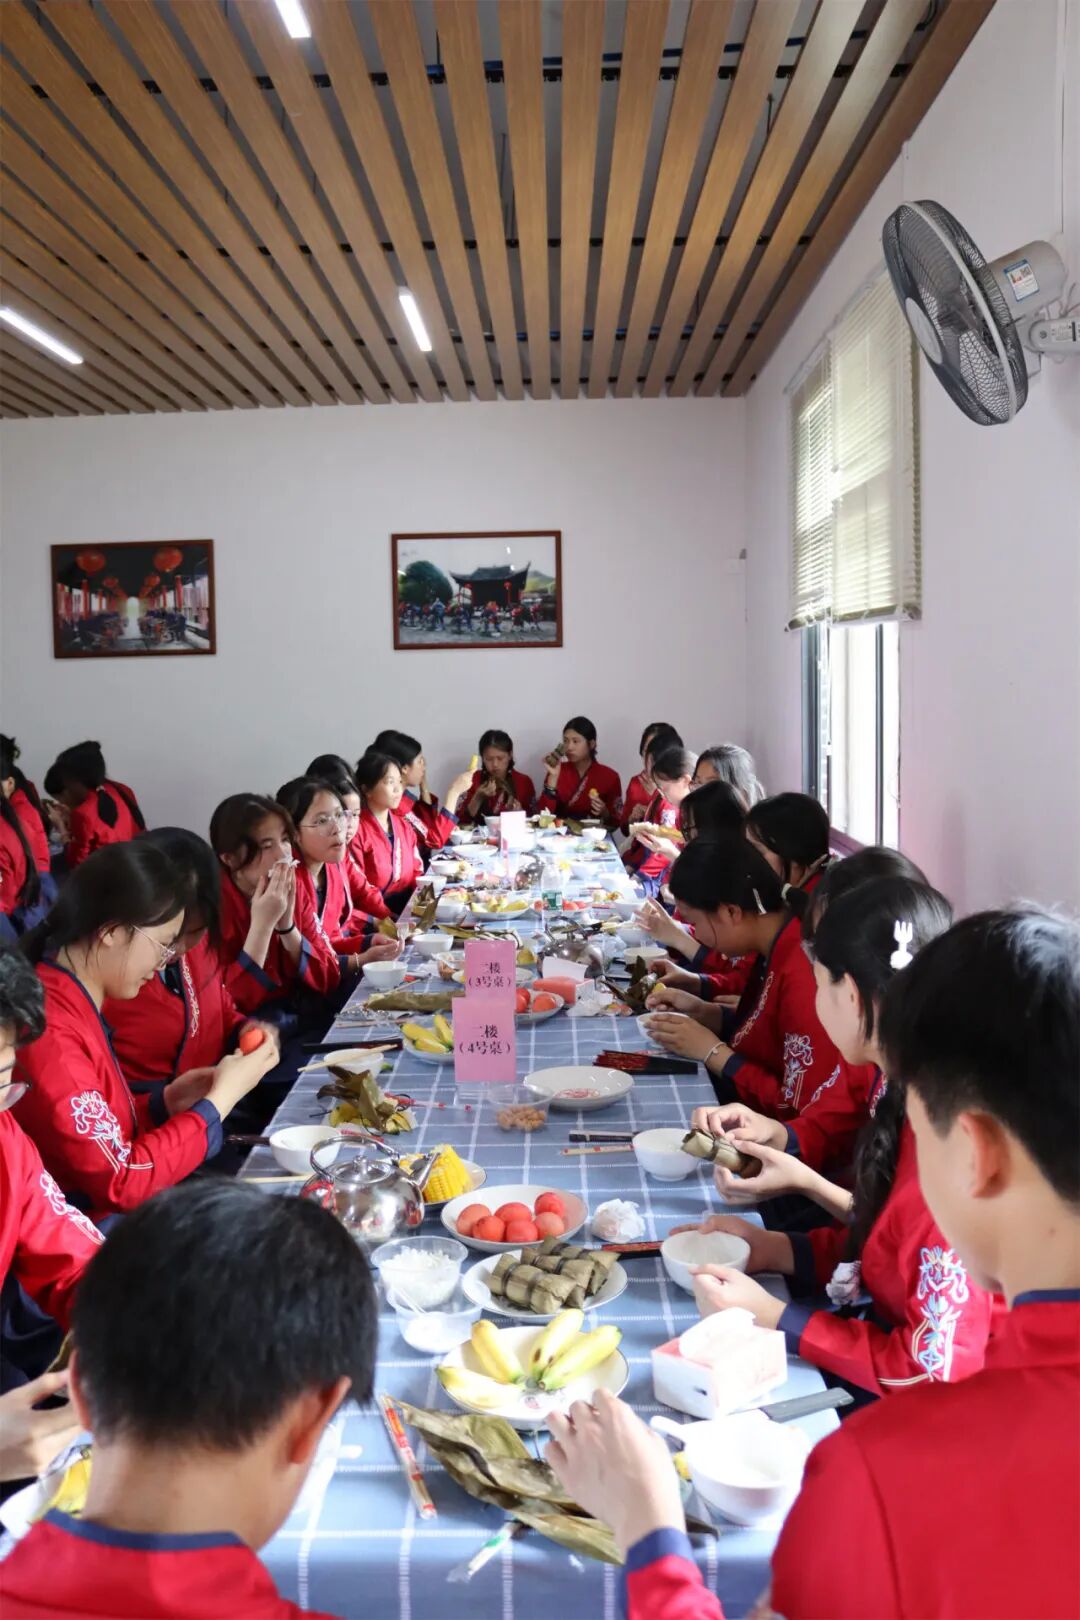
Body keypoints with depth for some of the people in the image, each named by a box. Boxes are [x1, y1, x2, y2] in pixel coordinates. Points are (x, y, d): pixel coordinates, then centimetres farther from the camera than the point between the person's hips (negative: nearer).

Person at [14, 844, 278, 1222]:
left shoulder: (72, 1006, 5)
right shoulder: (49, 1034, -24)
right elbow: (121, 1181, -23)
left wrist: (168, 1102, -1)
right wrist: (219, 1098, -16)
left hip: (117, 1214, 9)